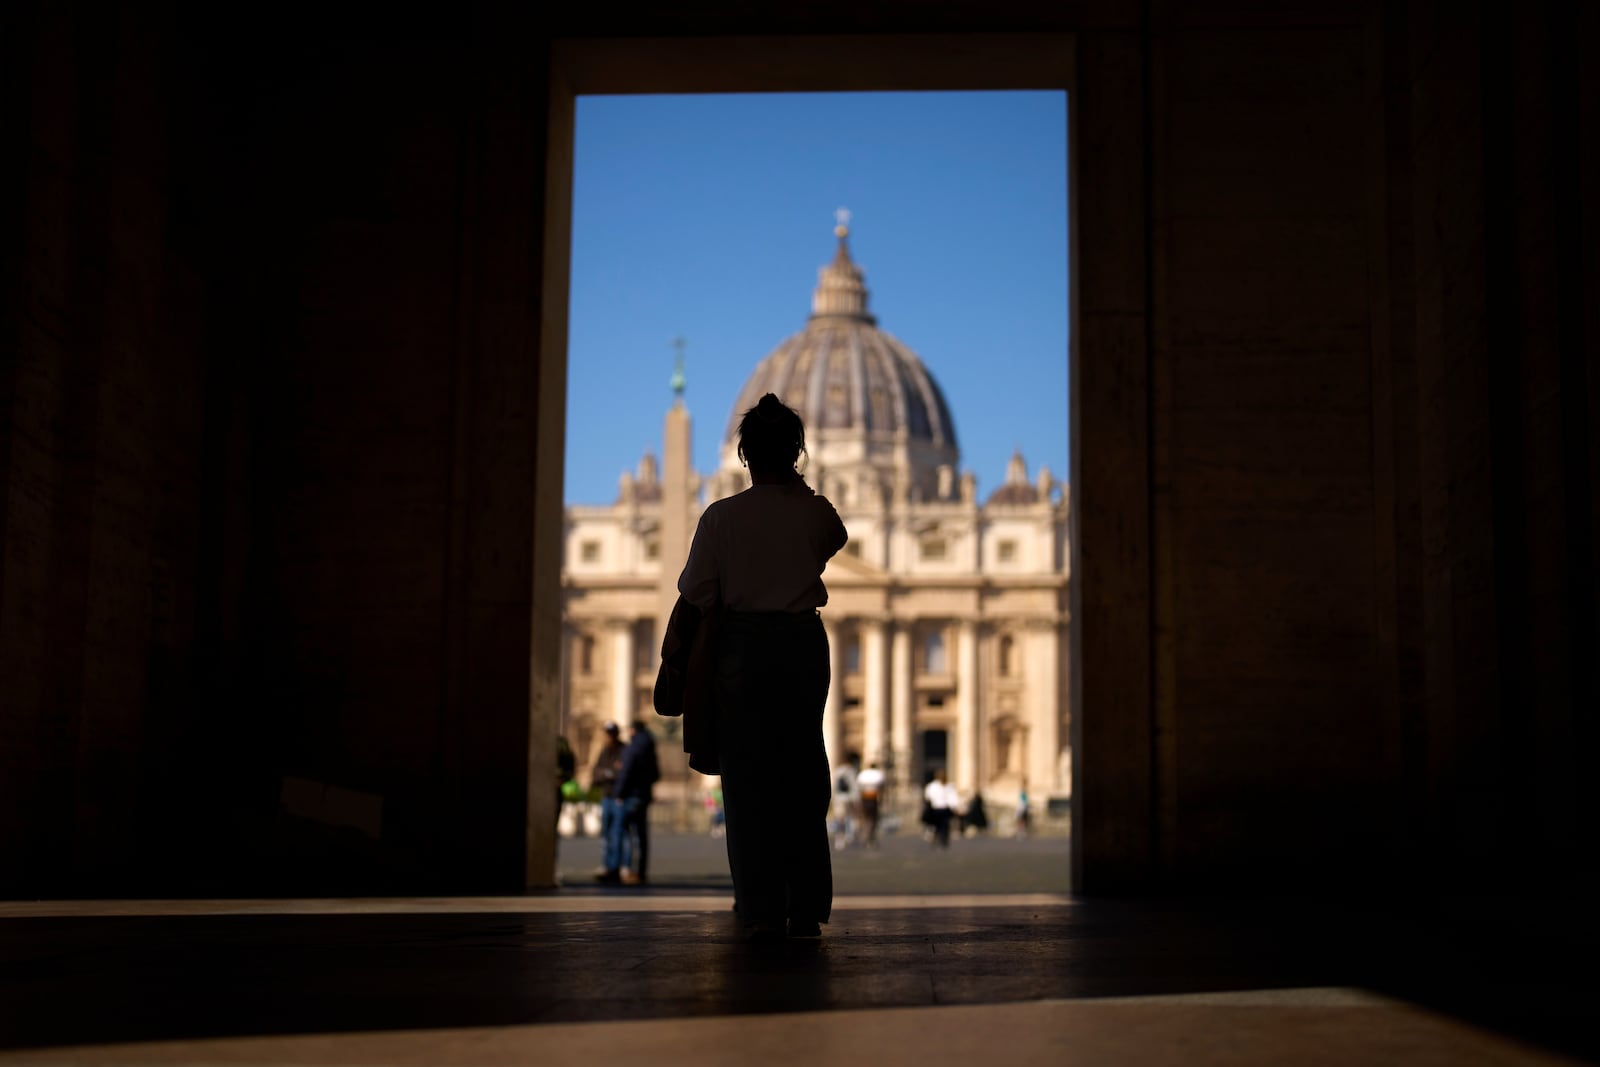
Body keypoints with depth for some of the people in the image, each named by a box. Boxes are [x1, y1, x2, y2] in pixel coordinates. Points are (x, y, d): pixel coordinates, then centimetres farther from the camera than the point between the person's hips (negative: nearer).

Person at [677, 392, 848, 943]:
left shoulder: (721, 516, -8)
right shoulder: (815, 513, -3)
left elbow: (696, 594, -6)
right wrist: (801, 490, 15)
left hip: (742, 647, -2)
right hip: (803, 646, 2)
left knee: (747, 779, 4)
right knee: (803, 777, 11)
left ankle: (762, 912, 1)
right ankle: (807, 909, 13)